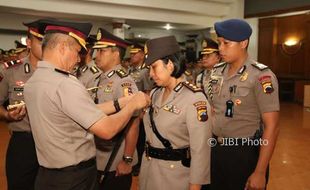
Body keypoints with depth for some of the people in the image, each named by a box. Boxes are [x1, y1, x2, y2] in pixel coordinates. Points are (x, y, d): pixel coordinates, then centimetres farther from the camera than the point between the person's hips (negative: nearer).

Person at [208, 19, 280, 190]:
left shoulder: (261, 76, -15)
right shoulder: (217, 72, 3)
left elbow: (272, 127, -16)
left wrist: (260, 172, -17)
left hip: (246, 152, -5)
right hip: (216, 149, 6)